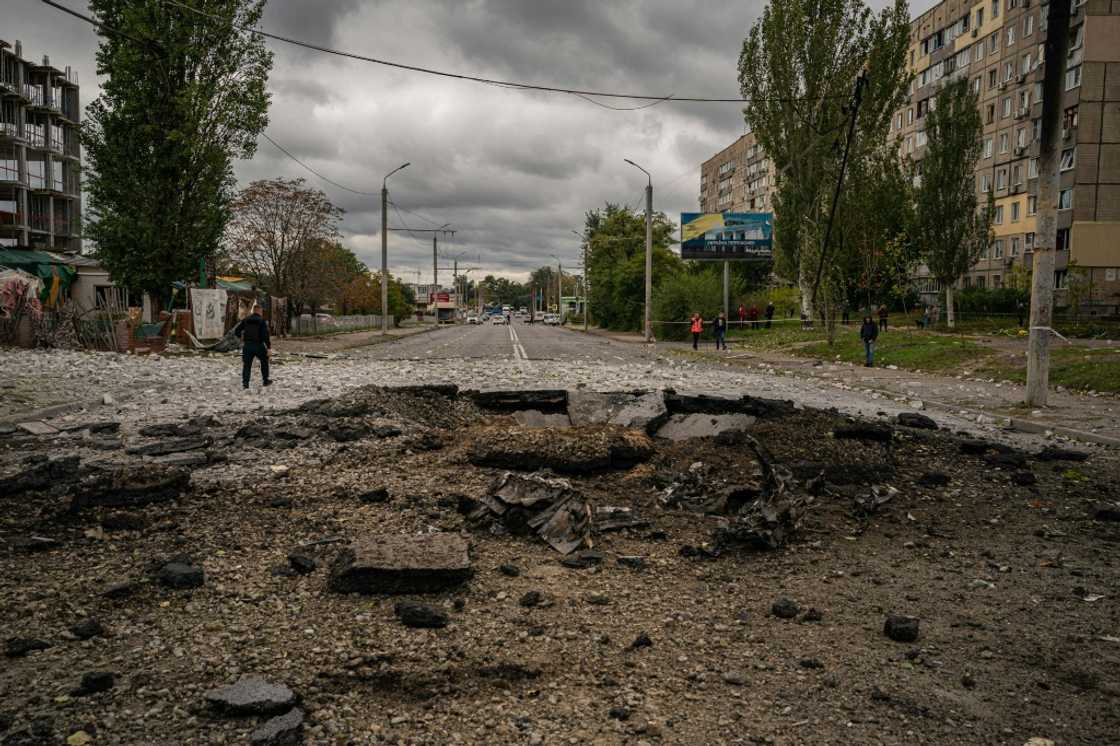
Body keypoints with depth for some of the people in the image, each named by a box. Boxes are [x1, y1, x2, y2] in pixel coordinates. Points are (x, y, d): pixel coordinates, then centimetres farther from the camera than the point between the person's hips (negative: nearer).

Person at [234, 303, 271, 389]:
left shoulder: (246, 319, 4)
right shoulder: (262, 321, -8)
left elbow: (236, 331, 4)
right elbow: (265, 335, -15)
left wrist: (241, 336, 23)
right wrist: (269, 345, -8)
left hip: (247, 345, 3)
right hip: (259, 345, -3)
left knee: (246, 364, 6)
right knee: (264, 362, 18)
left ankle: (245, 383, -4)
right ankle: (266, 380, 24)